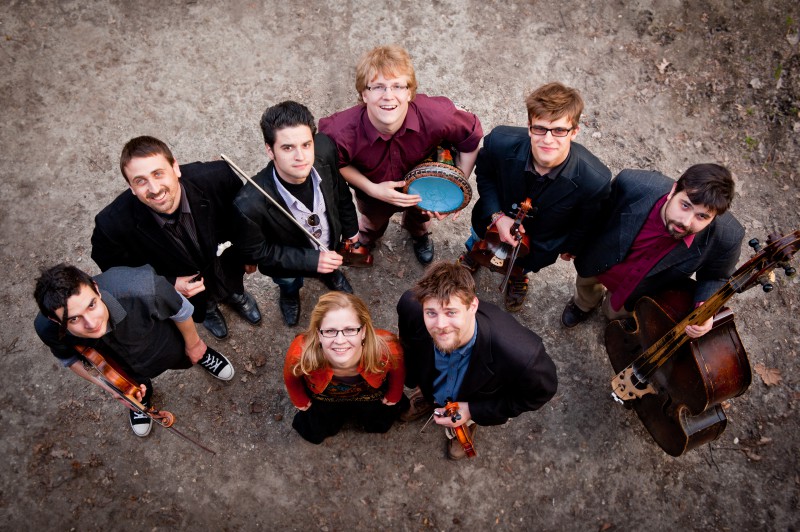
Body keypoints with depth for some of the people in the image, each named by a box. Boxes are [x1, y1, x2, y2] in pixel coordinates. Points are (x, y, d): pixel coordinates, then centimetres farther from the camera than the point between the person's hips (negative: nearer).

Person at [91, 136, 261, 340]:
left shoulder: (216, 177, -37)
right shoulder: (112, 224, -37)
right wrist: (171, 285, -25)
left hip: (228, 268, 1)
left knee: (233, 286, 34)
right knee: (202, 306, 33)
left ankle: (235, 295, 68)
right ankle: (208, 308, 67)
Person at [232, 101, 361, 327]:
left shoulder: (324, 149, -35)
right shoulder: (249, 204, -46)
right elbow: (255, 251, -24)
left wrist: (350, 227, 3)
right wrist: (311, 259, -30)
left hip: (330, 244, 3)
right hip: (288, 266, -2)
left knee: (330, 270, 38)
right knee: (290, 285, 33)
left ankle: (331, 275, 74)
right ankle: (289, 294, 70)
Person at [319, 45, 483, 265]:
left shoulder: (436, 117, -43)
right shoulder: (342, 131, -42)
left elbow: (471, 139, -22)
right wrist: (372, 189, -30)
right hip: (372, 192, 0)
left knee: (420, 218, 37)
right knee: (373, 220, 36)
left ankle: (419, 233, 75)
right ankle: (365, 239, 74)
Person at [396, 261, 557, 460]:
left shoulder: (521, 354, -48)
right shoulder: (411, 307, -39)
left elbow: (542, 390, -23)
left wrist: (473, 412, -24)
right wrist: (412, 379, 3)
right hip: (432, 388, 2)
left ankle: (468, 424, 59)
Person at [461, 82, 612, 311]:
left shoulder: (595, 180, -41)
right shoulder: (500, 142, -39)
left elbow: (585, 223, -16)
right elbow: (484, 174, -13)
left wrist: (572, 247, 2)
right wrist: (496, 215, -25)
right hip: (495, 221, 1)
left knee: (525, 263, 33)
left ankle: (519, 273, 71)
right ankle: (473, 252, 73)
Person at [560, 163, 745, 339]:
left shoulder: (727, 238, -38)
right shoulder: (633, 184, -41)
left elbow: (717, 277, -13)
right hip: (601, 261, 0)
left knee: (615, 312, 30)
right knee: (585, 281, 34)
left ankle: (617, 314, 68)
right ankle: (585, 303, 70)